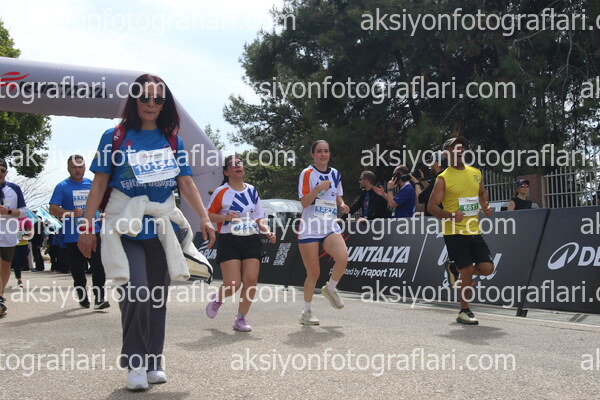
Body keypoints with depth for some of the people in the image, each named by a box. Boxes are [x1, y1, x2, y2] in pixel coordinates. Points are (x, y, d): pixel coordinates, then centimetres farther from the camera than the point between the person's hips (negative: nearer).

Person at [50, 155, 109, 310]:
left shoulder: (92, 184, 10)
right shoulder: (62, 187, 0)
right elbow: (53, 209, -7)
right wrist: (71, 214, -23)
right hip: (73, 236, -1)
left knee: (98, 266, -11)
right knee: (78, 271, 8)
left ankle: (99, 298, -10)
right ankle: (83, 299, 23)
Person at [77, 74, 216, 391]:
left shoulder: (171, 140, 8)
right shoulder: (115, 137, 0)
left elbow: (186, 182, 5)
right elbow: (100, 183, -1)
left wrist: (204, 218, -6)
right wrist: (86, 226, -7)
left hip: (162, 230, 3)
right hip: (126, 230, -3)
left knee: (158, 297, 9)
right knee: (136, 295, -13)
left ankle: (153, 362, 22)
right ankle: (134, 363, 5)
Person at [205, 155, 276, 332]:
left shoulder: (252, 190, 12)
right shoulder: (221, 192, -1)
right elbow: (208, 214, 2)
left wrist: (267, 231, -1)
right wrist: (225, 217, -15)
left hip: (252, 241, 4)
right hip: (229, 242, -4)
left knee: (251, 280, -9)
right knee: (233, 284, -11)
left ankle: (241, 319, 8)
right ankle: (217, 300, 24)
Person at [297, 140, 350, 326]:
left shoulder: (335, 174, 12)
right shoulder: (307, 174, -4)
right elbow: (304, 202, -11)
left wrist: (342, 205, 1)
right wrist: (318, 188, -26)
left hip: (330, 227, 4)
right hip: (310, 229, -4)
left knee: (343, 258, -23)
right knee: (313, 273, -2)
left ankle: (330, 288, 6)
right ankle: (307, 312, 17)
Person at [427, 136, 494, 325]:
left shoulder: (476, 173, 11)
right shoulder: (443, 178, -7)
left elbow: (482, 192, 29)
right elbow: (431, 206, -9)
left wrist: (485, 205, 7)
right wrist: (451, 215, -25)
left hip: (474, 231, 6)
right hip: (454, 232, -5)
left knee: (487, 268, -2)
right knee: (468, 272, -7)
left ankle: (455, 269, 26)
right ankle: (464, 312, 11)